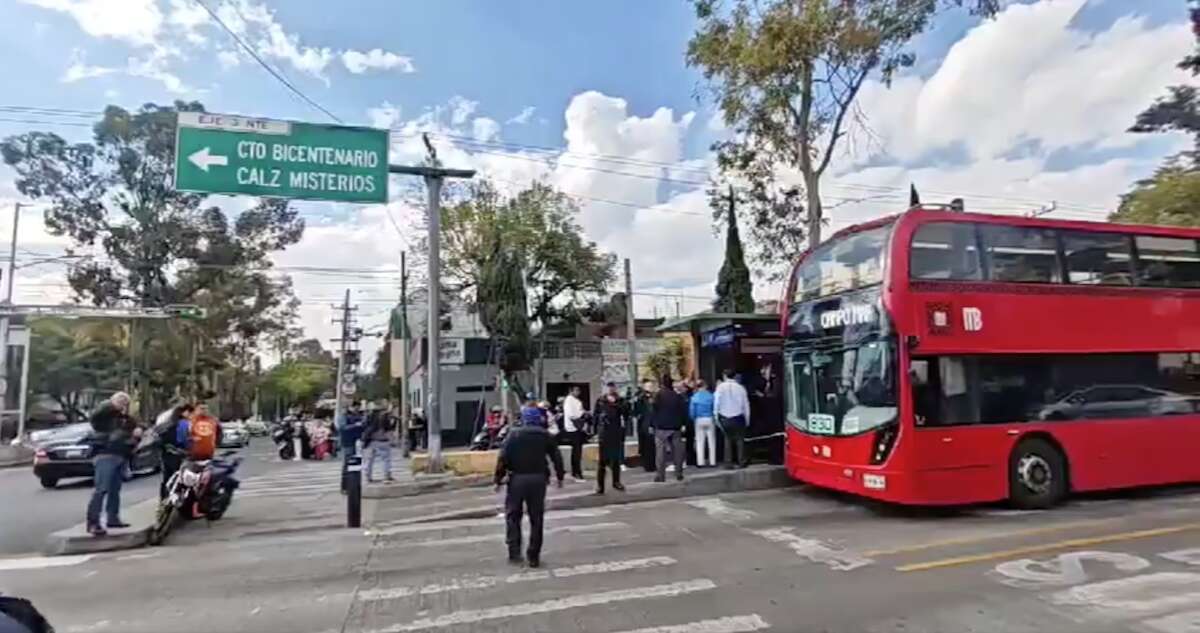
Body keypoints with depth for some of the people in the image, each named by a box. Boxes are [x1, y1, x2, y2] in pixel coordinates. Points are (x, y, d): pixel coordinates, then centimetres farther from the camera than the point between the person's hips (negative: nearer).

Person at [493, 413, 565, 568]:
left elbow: (503, 458, -8)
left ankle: (514, 552, 7)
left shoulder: (513, 434, 0)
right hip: (538, 479, 2)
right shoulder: (545, 435, 7)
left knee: (513, 515, 13)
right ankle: (534, 556, 11)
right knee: (536, 518, 9)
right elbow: (557, 457, 6)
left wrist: (499, 479, -2)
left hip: (517, 478, -1)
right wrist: (560, 476, 15)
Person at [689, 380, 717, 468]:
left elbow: (691, 410, -4)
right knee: (711, 441, 9)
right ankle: (712, 461, 11)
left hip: (699, 420, 1)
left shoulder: (694, 397, -3)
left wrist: (694, 419, 9)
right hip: (710, 420, -1)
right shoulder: (711, 396, -6)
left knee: (700, 442, 7)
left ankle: (700, 462, 5)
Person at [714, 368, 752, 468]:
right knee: (740, 439, 10)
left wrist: (716, 417, -2)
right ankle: (742, 462, 7)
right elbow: (746, 404, 0)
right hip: (738, 418, 0)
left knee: (728, 439, 11)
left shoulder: (720, 387, -5)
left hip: (724, 418, 1)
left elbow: (716, 403, -9)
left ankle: (728, 463, 7)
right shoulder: (740, 387, -3)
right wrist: (747, 419, 8)